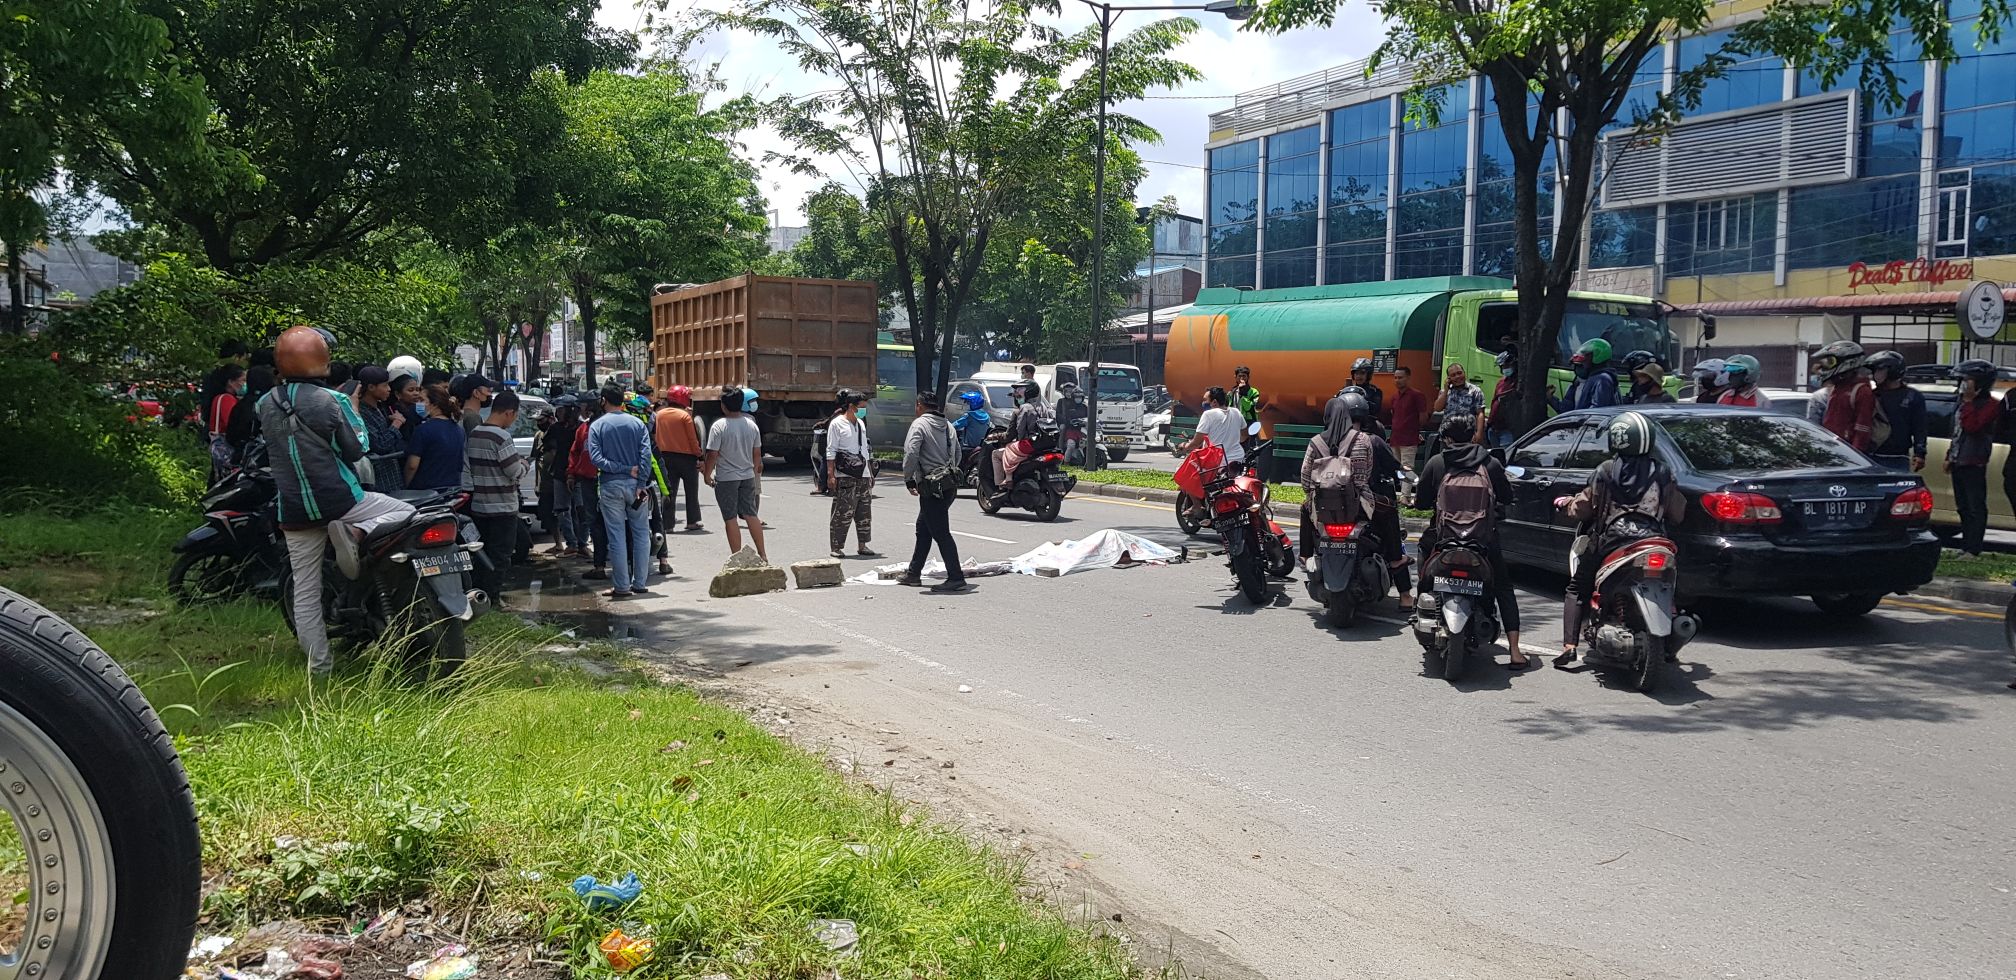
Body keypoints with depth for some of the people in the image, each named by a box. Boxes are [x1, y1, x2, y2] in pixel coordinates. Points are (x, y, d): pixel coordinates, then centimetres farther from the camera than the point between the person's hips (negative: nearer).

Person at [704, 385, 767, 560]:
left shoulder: (719, 426, -15)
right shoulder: (751, 425, 1)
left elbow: (712, 454, -15)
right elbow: (757, 453, 9)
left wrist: (707, 474, -1)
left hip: (726, 478, -5)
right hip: (748, 476, 5)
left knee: (731, 519, 2)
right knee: (751, 515, 11)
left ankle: (737, 557, 5)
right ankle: (762, 554, 12)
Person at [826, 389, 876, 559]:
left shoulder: (861, 423, 16)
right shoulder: (837, 424, -4)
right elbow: (831, 451, -7)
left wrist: (870, 472, 19)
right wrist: (830, 475, -13)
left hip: (863, 475, 7)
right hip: (845, 476, -7)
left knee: (864, 513, 8)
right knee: (843, 512, -8)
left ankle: (862, 545, 17)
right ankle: (837, 547, -2)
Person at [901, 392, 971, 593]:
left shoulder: (919, 424, -9)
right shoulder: (948, 425, 16)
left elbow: (911, 453, -19)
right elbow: (957, 454, 20)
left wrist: (909, 480, -10)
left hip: (932, 487, -9)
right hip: (950, 484, 9)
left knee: (941, 533, -7)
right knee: (923, 528, 19)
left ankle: (956, 578, -9)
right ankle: (913, 574, 27)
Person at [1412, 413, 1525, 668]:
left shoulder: (1436, 463, 0)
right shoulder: (1491, 464, 2)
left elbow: (1420, 503, 3)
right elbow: (1507, 497, 11)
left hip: (1444, 540, 0)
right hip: (1484, 540, 0)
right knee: (1504, 589, 13)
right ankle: (1515, 652, 3)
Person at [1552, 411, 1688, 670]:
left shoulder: (1605, 471, 2)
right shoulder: (1661, 473, 8)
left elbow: (1582, 508, 3)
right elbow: (1677, 513, 11)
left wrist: (1566, 504, 24)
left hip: (1610, 541, -2)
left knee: (1577, 589, 13)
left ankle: (1569, 647, -2)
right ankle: (1667, 645, 20)